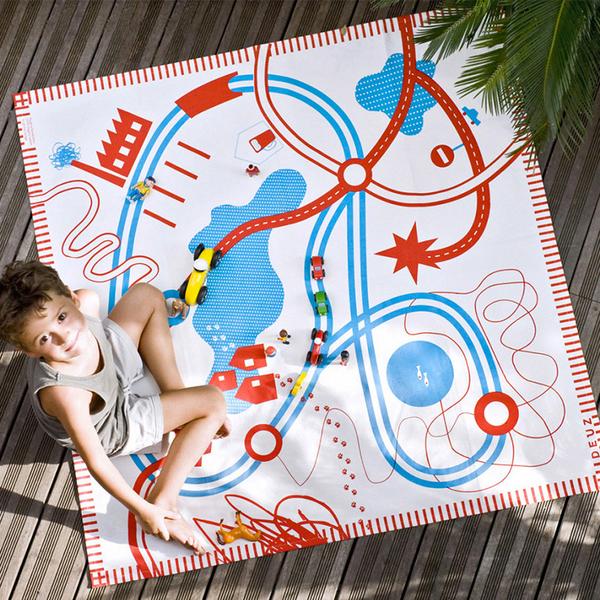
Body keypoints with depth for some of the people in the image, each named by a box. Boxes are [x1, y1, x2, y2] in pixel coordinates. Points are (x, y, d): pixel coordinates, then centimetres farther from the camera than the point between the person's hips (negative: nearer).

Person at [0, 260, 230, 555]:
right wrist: (143, 509, -24)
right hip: (115, 428, -7)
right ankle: (160, 501, -7)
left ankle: (176, 393, 13)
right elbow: (95, 462, -33)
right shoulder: (64, 393, -46)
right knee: (213, 402, -10)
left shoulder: (83, 302, -31)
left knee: (146, 294, 10)